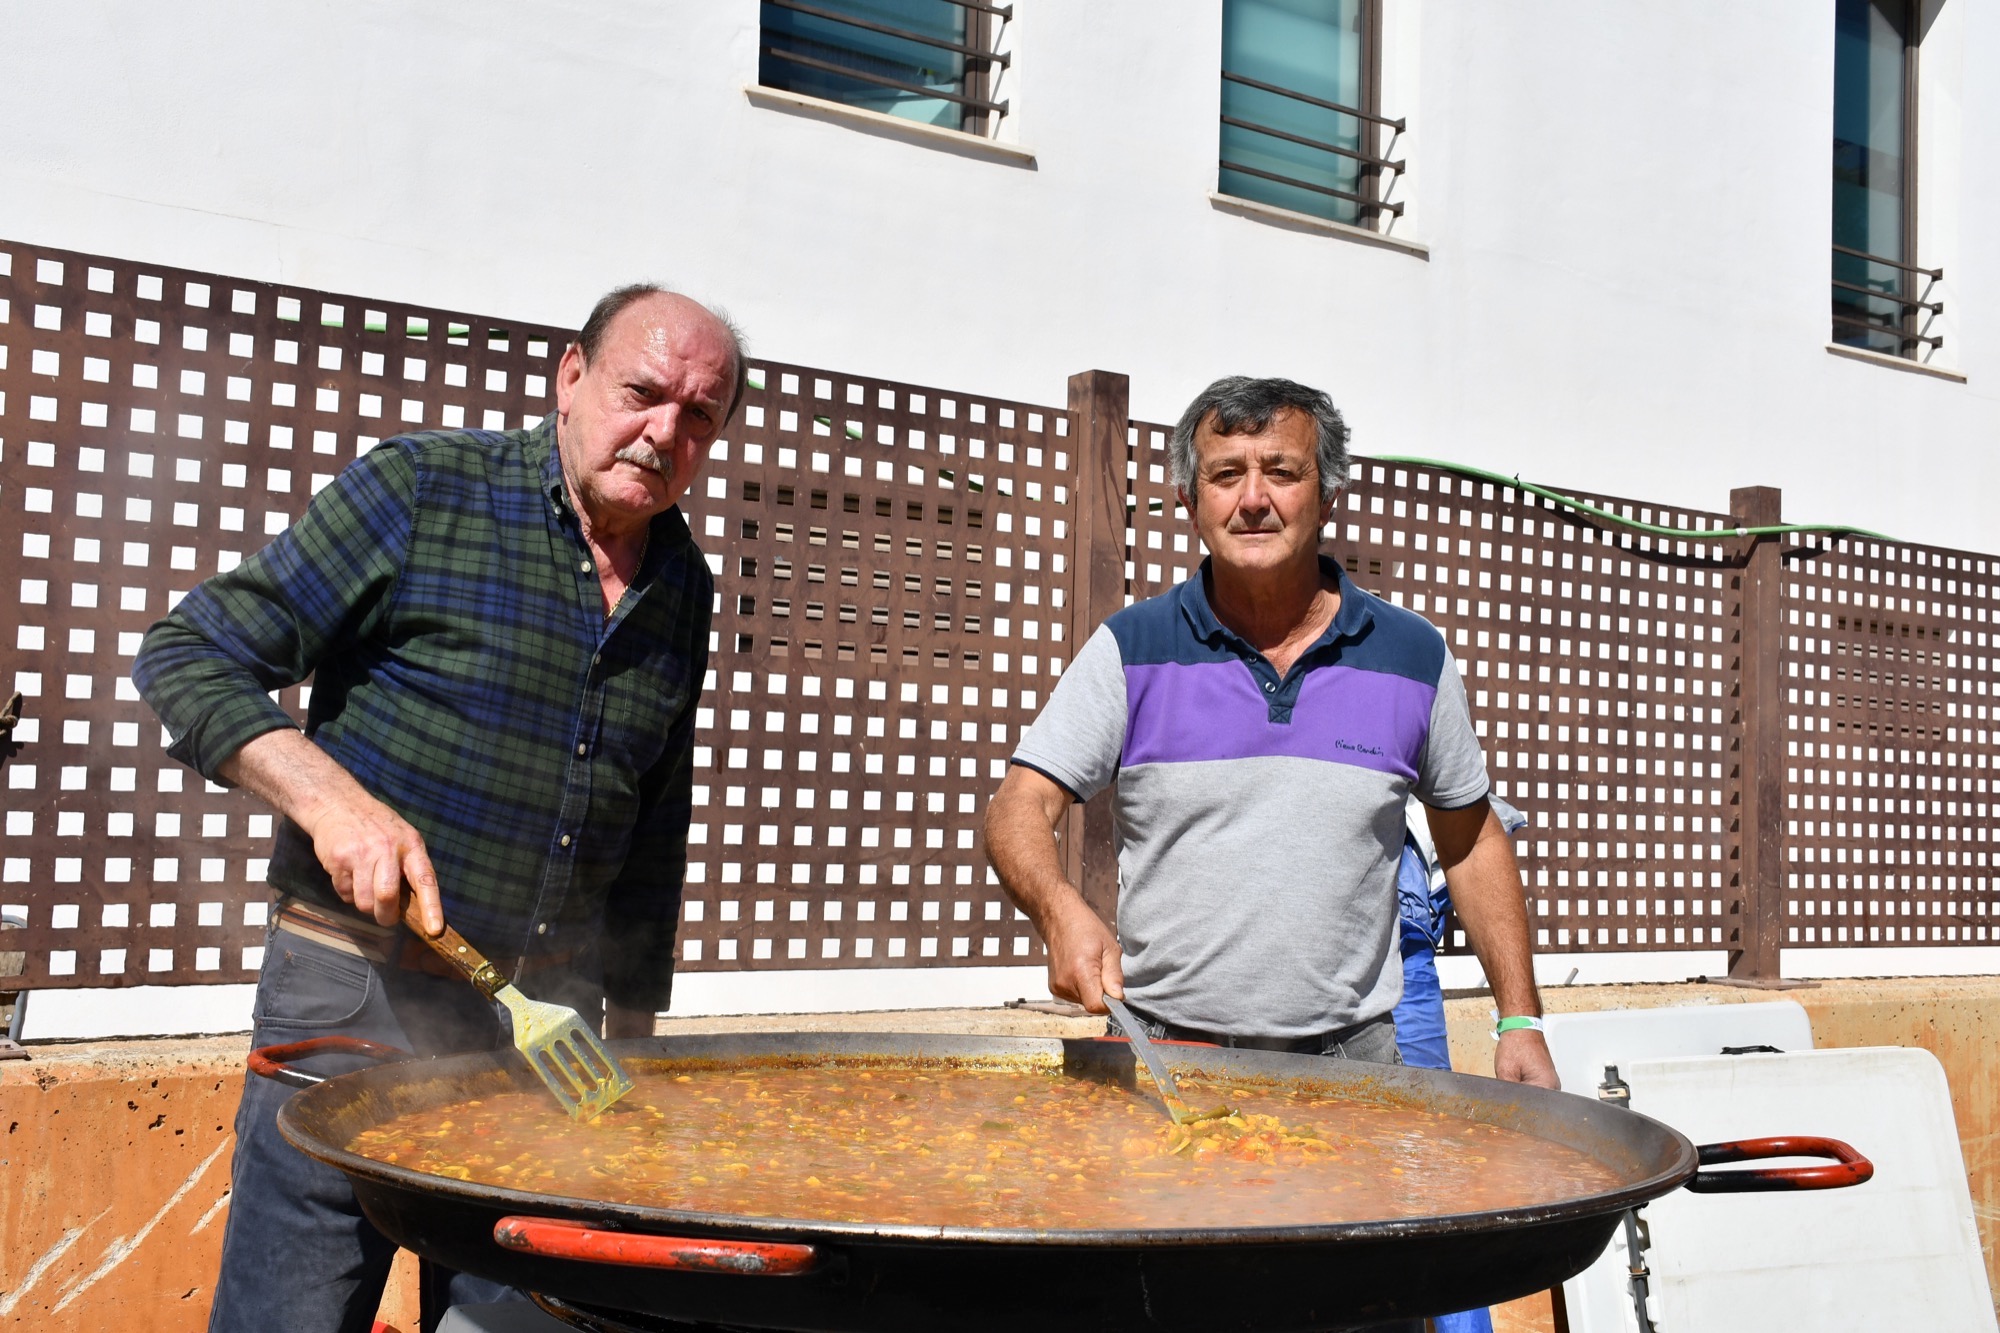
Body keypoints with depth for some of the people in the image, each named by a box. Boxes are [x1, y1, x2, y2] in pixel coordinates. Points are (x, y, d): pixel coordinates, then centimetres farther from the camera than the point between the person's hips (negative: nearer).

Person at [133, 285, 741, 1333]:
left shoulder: (684, 589, 8)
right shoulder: (422, 489, -8)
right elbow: (188, 659, -7)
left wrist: (632, 1025, 17)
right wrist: (334, 800, -22)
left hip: (545, 1014, 5)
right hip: (358, 994, -4)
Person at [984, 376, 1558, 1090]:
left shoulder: (1414, 657, 2)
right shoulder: (1132, 649, -3)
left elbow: (1472, 842, 12)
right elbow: (1020, 809, -6)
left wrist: (1520, 1020, 6)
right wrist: (1062, 912, -26)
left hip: (1352, 1059, 1)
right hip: (1159, 1057, -1)